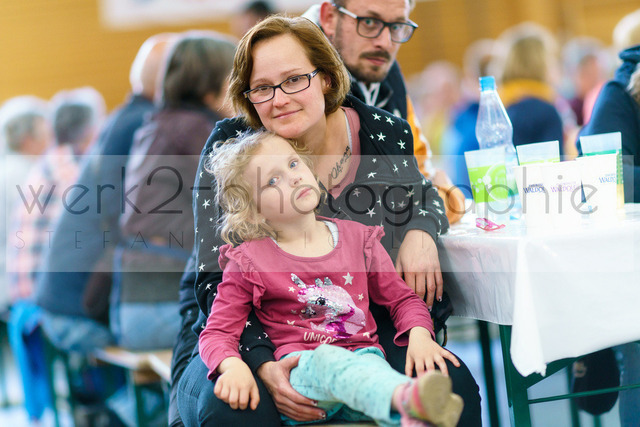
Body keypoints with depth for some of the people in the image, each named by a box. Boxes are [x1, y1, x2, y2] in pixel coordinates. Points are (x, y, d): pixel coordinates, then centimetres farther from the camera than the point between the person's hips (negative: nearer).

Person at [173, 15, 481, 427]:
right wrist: (263, 365, -31)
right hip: (244, 340, -2)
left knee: (453, 385, -22)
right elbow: (217, 283, -14)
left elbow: (421, 195, 20)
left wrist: (421, 231, -6)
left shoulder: (384, 133, -4)